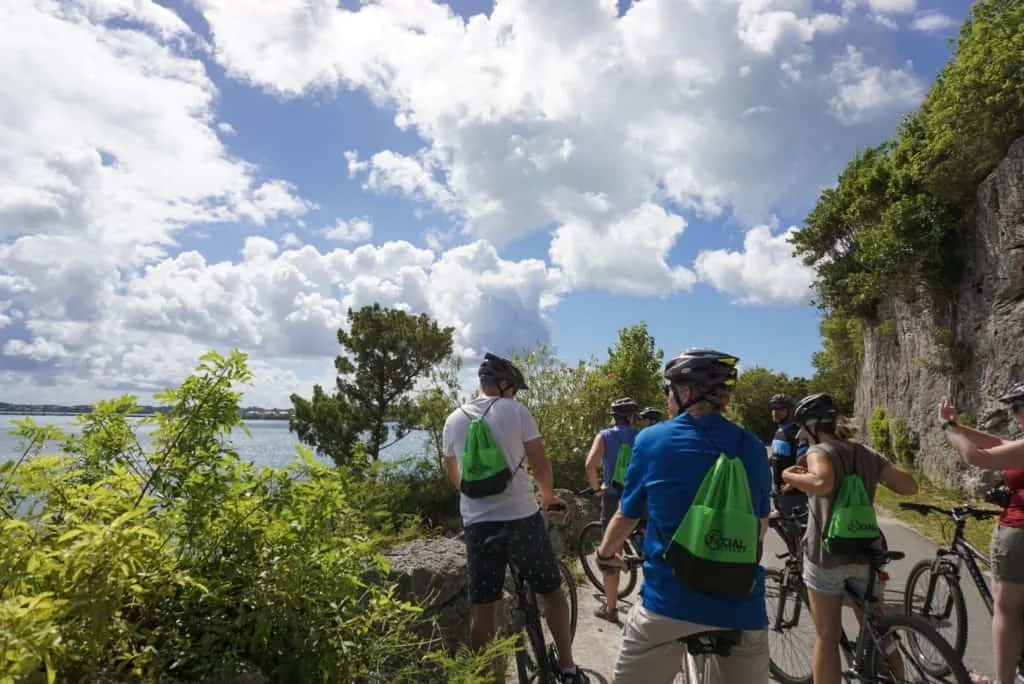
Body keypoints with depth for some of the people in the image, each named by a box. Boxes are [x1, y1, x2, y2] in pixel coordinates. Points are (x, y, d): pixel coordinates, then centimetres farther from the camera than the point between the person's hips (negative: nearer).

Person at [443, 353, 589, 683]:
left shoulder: (453, 420, 8)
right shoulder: (515, 410, -4)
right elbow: (540, 464, -4)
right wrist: (548, 495, 16)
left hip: (477, 522, 3)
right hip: (521, 517, -3)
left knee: (483, 606, 11)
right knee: (551, 591, 15)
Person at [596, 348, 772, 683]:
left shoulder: (651, 440, -4)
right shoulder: (753, 447, 4)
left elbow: (625, 517, 8)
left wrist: (604, 553, 28)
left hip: (670, 600, -3)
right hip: (742, 605, 3)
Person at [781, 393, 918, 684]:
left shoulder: (820, 451, -11)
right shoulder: (868, 454, 8)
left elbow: (822, 483, -32)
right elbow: (910, 486, 11)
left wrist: (789, 476, -15)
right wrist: (874, 475, 22)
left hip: (827, 553, -5)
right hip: (866, 553, 6)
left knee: (827, 638, 6)